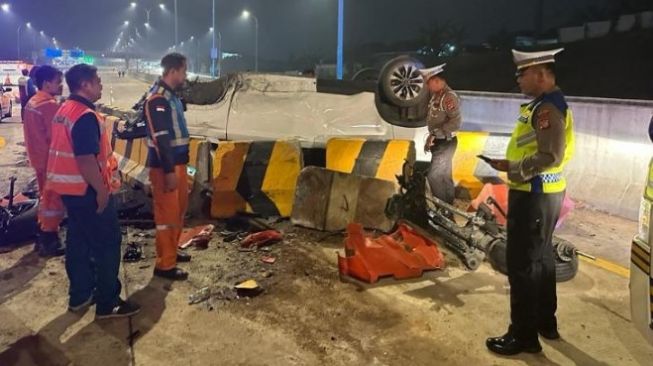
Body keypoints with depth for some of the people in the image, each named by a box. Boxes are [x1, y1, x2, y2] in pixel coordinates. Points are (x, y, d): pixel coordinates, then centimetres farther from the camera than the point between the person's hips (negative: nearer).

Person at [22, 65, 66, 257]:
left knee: (45, 198, 20)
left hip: (38, 158, 10)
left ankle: (42, 238, 29)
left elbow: (36, 134, 15)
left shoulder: (32, 103, 9)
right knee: (53, 200, 0)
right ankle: (49, 243, 8)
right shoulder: (50, 105, -21)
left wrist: (35, 155, 20)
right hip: (51, 160, -10)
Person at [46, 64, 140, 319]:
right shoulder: (85, 115, -21)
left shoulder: (64, 110, 12)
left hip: (69, 187, 10)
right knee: (108, 241, -2)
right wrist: (101, 190, -20)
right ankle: (108, 303, 3)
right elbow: (86, 160, -26)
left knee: (78, 241, 16)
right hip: (86, 189, -10)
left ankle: (80, 295, 26)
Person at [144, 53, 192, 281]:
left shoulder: (171, 95, 13)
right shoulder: (157, 99, -19)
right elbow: (160, 138, -23)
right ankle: (165, 264, 6)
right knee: (167, 213, -3)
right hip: (164, 165, -10)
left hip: (177, 162, 10)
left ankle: (172, 251, 34)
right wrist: (169, 171, -24)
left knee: (179, 208, 19)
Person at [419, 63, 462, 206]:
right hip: (438, 143, 9)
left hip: (445, 143, -9)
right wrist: (431, 138, 8)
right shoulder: (436, 96, 9)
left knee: (434, 177, -9)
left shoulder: (449, 96, -19)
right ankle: (449, 204, 29)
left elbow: (456, 122, -26)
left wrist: (434, 133, -24)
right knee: (445, 176, 17)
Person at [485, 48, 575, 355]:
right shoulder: (543, 104, 11)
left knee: (522, 263, -2)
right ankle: (545, 322, 34)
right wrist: (513, 165, 10)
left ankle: (523, 335, 8)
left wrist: (512, 168, -20)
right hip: (540, 194, 11)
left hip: (534, 197, -11)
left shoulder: (548, 108, -20)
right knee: (541, 258, 19)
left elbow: (551, 156, -27)